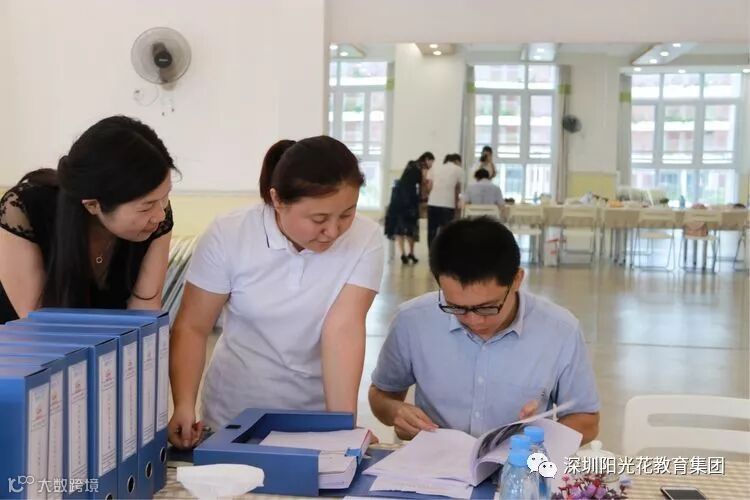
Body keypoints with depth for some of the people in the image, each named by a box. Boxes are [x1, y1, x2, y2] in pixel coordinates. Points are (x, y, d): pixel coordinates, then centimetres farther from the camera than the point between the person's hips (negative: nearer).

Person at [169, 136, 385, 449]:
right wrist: (184, 407, -19)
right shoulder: (228, 236, -12)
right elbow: (192, 328, -7)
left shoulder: (366, 240, -12)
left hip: (316, 417, 1)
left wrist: (344, 423, -27)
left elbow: (343, 329, -18)